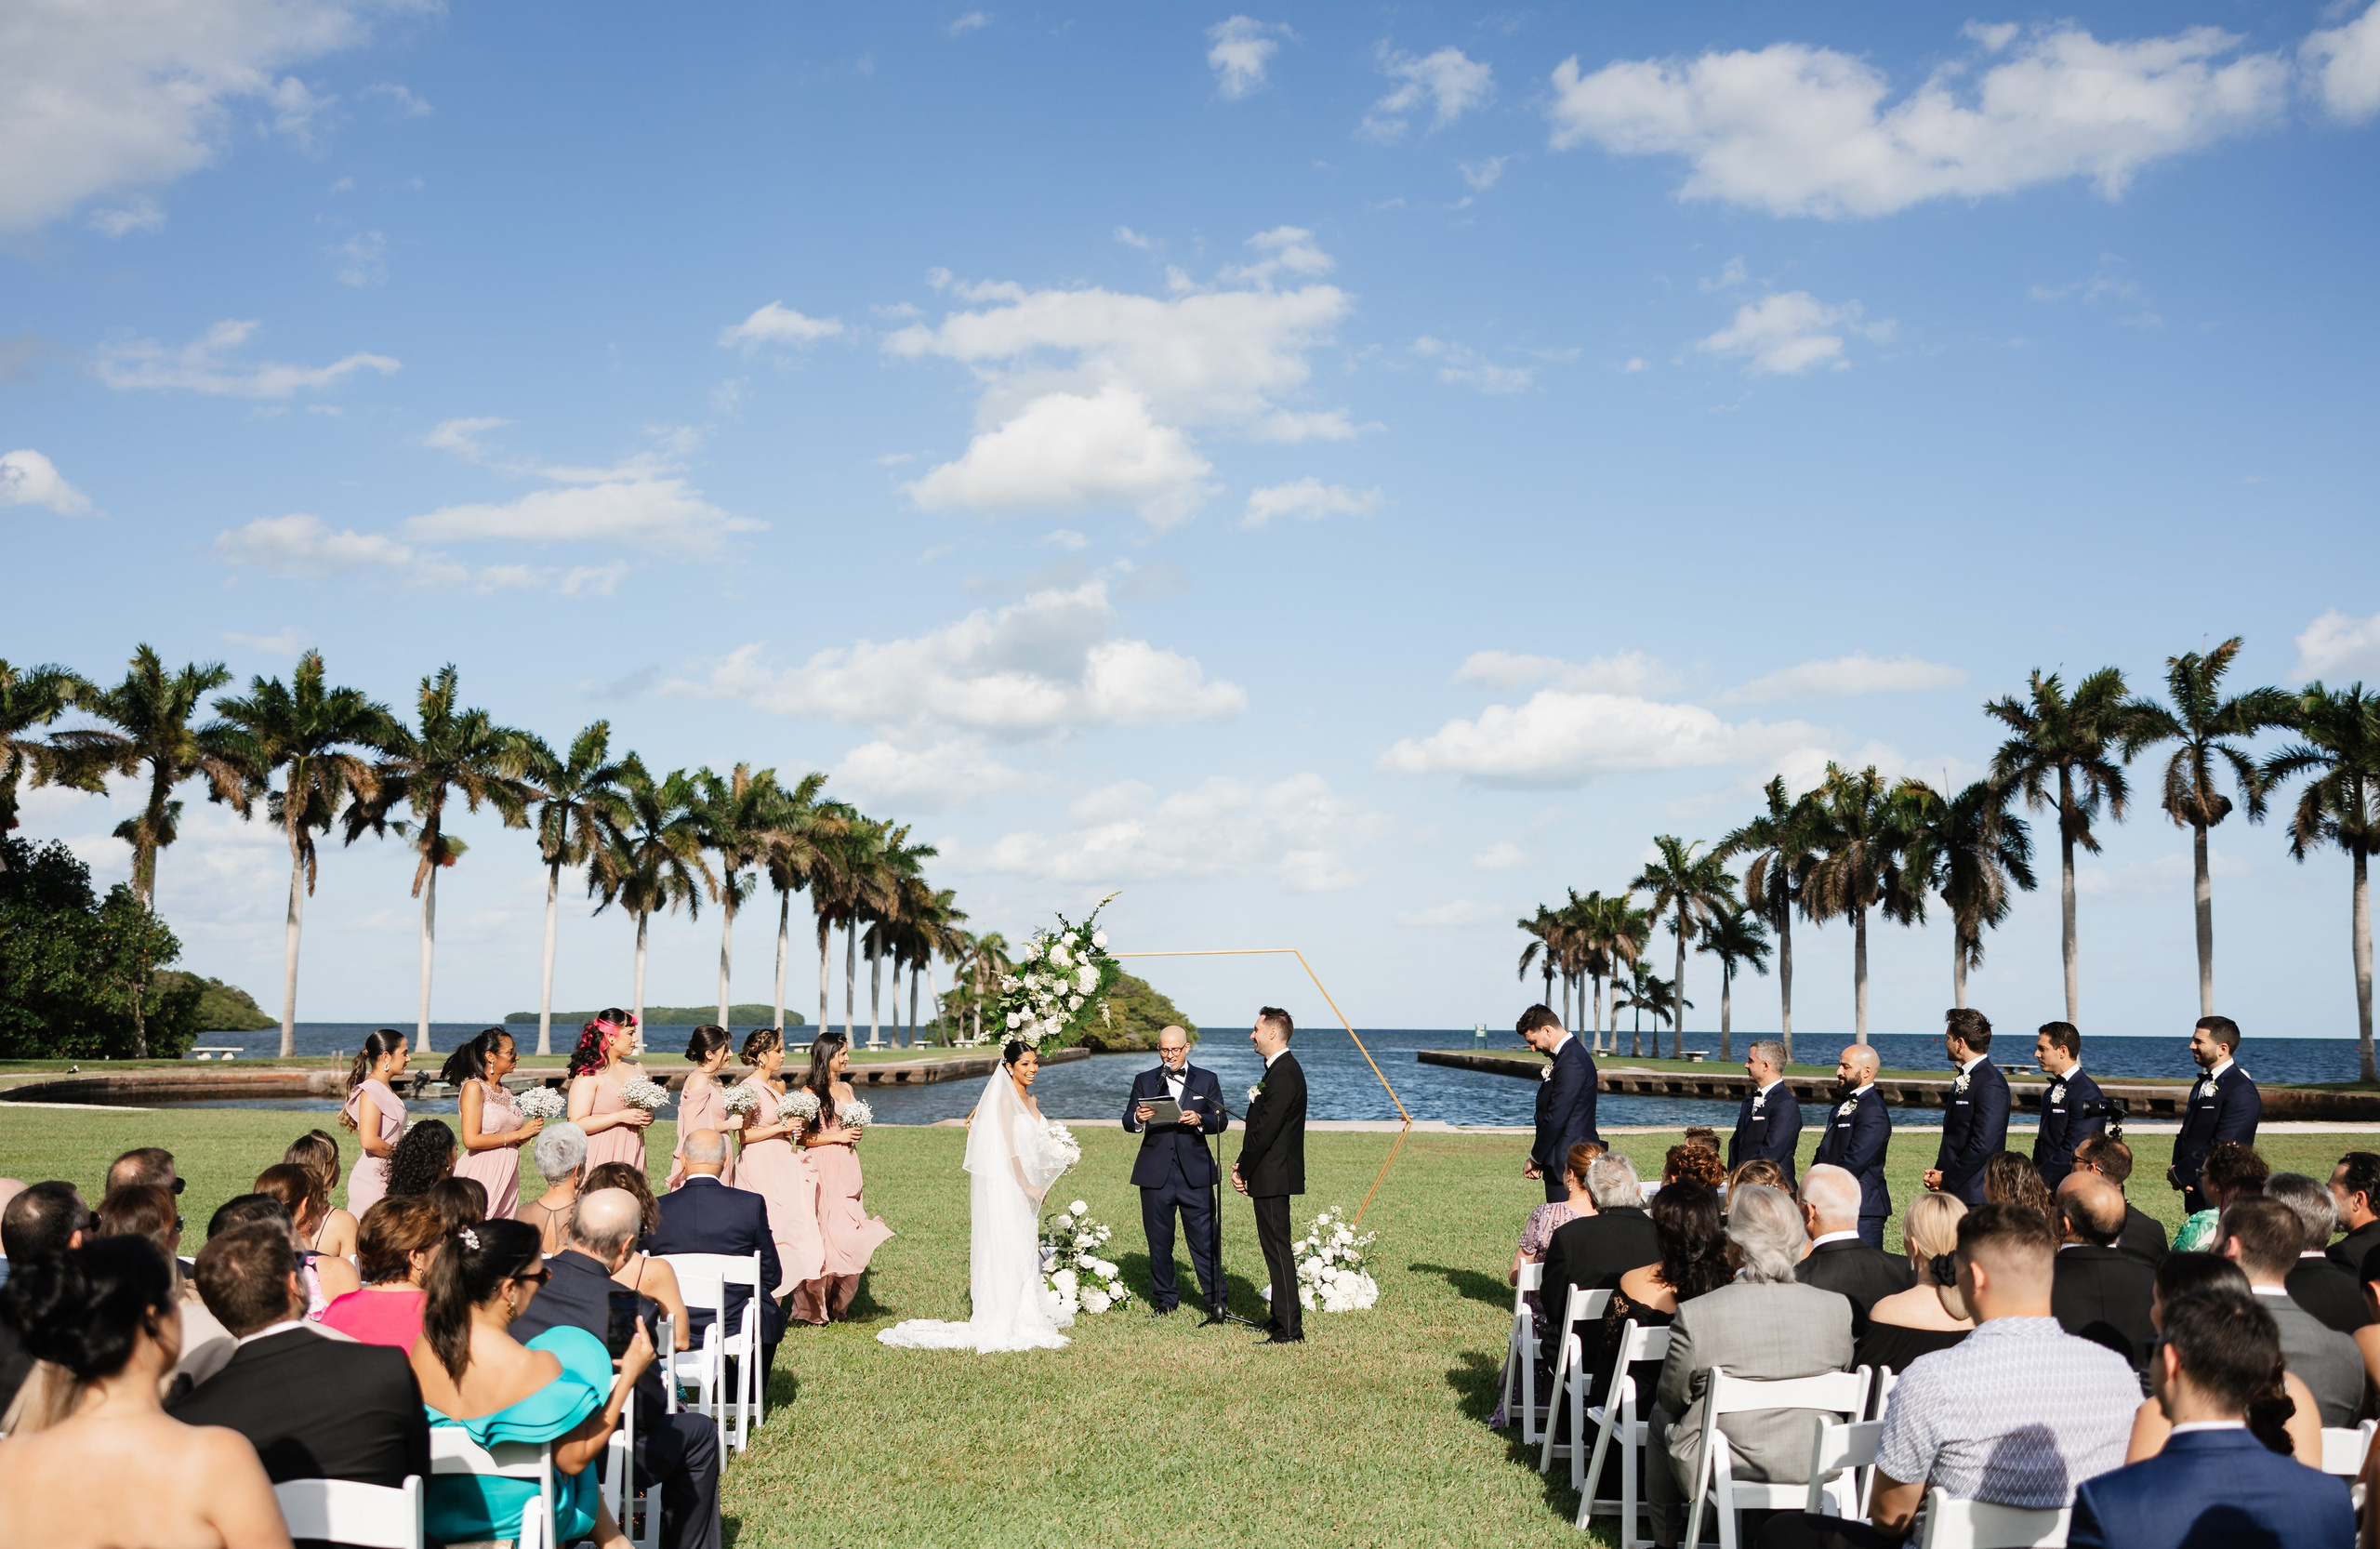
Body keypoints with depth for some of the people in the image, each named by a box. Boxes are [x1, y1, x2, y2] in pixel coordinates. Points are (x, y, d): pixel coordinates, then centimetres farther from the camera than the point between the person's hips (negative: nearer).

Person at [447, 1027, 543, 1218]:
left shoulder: (506, 1093, 14)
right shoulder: (473, 1088, -8)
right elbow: (471, 1140, -18)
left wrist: (530, 1132, 0)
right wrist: (519, 1134, -12)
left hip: (506, 1177, 7)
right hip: (482, 1176, -7)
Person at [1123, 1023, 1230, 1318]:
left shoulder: (1207, 1080, 9)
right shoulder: (1144, 1081, 11)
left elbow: (1222, 1121, 2)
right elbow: (1127, 1122, 4)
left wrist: (1199, 1120, -19)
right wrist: (1137, 1118, -20)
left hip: (1195, 1173, -1)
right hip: (1155, 1174, 1)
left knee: (1204, 1239, -3)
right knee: (1159, 1241, 7)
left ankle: (1215, 1300, 5)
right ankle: (1165, 1299, 20)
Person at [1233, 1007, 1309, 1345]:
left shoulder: (1284, 1073, -18)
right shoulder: (1279, 1070, 15)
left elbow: (1266, 1128, -21)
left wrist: (1243, 1169, -11)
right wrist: (1244, 1166, 7)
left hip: (1273, 1175, -11)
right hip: (1270, 1175, 11)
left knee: (1277, 1247, -8)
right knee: (1274, 1246, 16)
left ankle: (1290, 1329, -5)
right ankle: (1281, 1318, 24)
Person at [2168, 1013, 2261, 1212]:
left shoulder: (2241, 1091, -15)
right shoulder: (2201, 1085, 15)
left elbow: (2221, 1147, -21)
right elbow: (2186, 1134, 17)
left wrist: (2181, 1173, -13)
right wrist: (2177, 1169, -3)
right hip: (2195, 1194, 8)